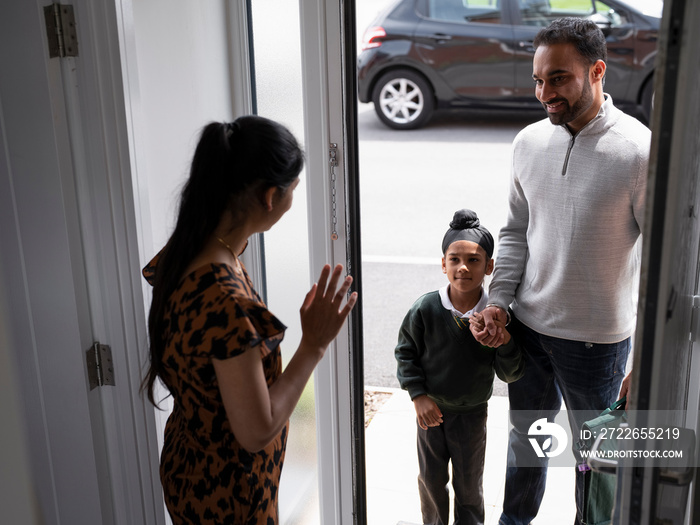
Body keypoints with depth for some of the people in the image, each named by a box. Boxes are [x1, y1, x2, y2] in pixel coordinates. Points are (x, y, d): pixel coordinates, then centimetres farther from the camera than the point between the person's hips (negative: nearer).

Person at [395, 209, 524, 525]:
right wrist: (418, 395, -12)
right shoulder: (426, 309, -18)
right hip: (431, 410, 1)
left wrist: (505, 342, -30)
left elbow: (510, 374, -12)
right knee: (431, 480, 18)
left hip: (472, 413, 0)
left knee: (469, 485, 16)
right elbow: (405, 353, -5)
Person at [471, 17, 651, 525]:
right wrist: (497, 302, -3)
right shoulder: (530, 142, -2)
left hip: (597, 338, -5)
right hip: (528, 325, 5)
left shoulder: (639, 151, -18)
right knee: (526, 433, 24)